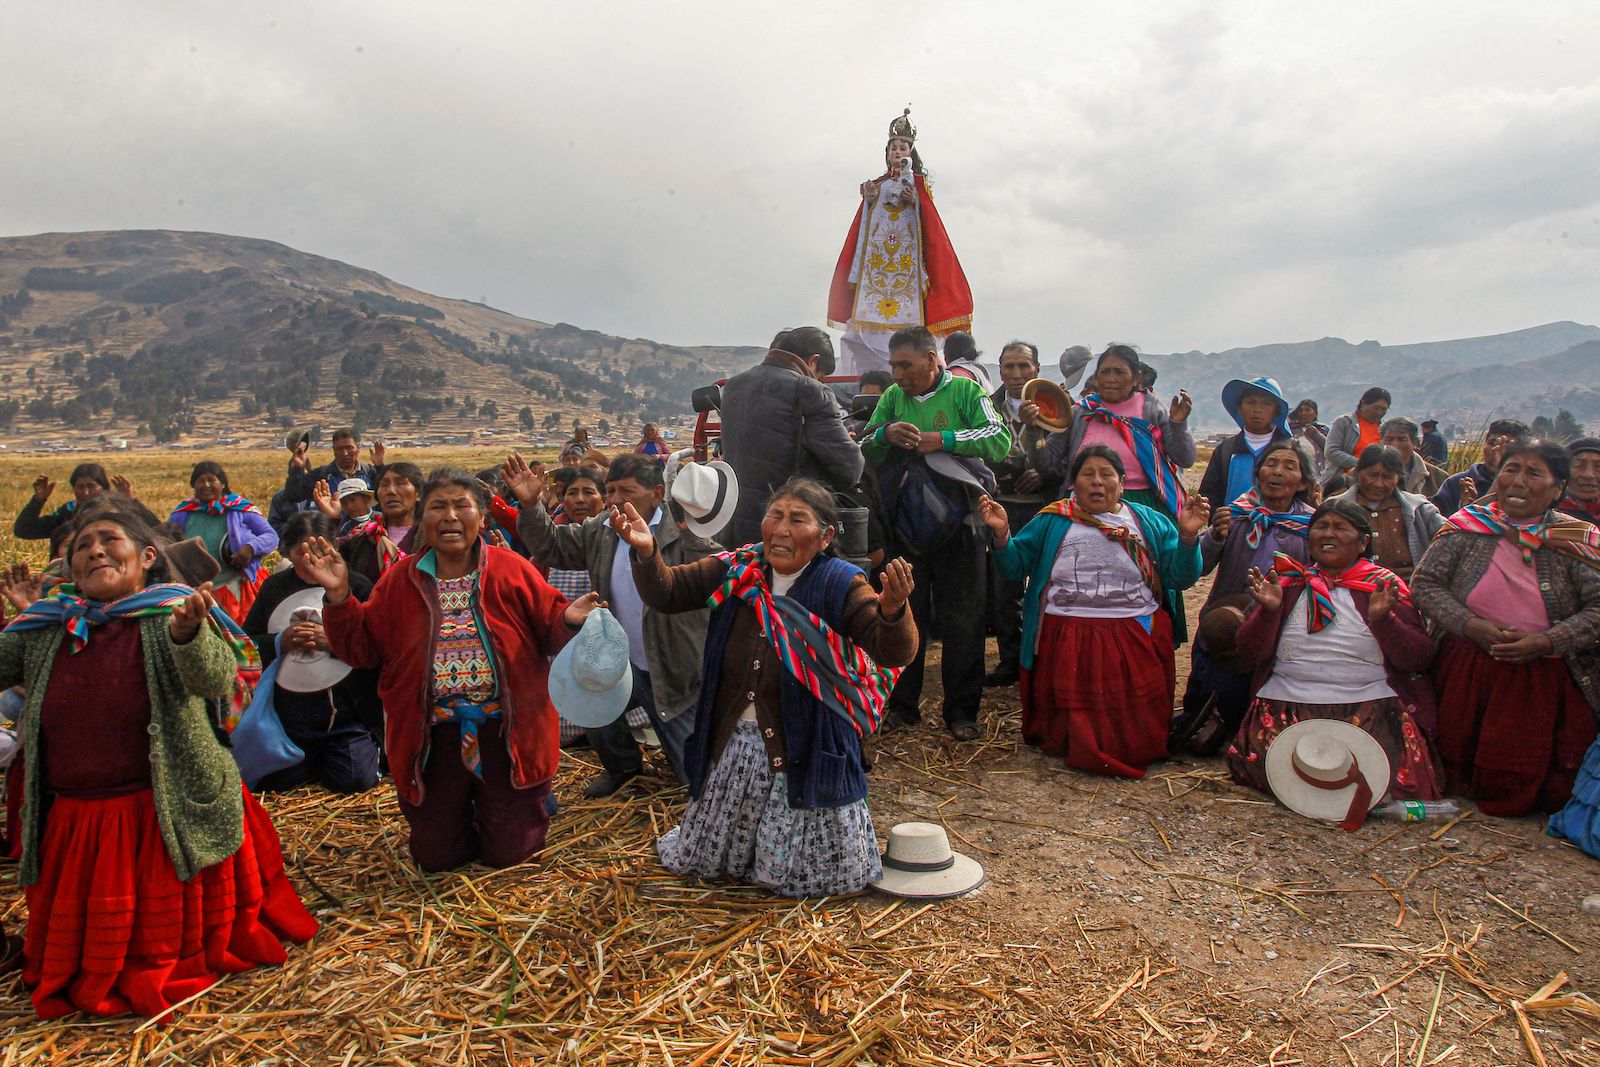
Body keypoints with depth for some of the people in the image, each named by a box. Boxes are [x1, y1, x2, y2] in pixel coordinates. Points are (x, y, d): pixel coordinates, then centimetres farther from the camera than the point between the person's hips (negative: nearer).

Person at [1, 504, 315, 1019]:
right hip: (73, 826, 5)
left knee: (165, 947, 8)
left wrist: (186, 633, -47)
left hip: (172, 821, -4)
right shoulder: (43, 630, 5)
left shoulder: (172, 616, -10)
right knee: (72, 950, 19)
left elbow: (217, 681, -27)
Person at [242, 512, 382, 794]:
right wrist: (279, 643, -17)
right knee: (271, 782, 6)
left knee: (355, 780, -11)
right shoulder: (273, 587, 9)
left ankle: (370, 749, 23)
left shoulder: (358, 585, -3)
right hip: (289, 712, 4)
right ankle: (316, 760, 35)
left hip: (348, 711, -3)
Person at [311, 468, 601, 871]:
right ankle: (461, 808, 45)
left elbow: (549, 629, -3)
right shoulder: (401, 578, 1)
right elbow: (363, 647, 3)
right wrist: (339, 597, -11)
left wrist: (569, 620, -25)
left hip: (507, 732, -2)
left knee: (510, 853, 10)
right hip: (431, 738, 2)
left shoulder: (512, 569, -5)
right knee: (435, 856, 15)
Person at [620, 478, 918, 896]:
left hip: (806, 747, -4)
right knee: (703, 857, 24)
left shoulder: (841, 585, -14)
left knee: (800, 869, 12)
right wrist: (646, 552, -22)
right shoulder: (734, 570, -3)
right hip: (731, 740, 4)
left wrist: (892, 611, -45)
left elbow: (894, 652, -23)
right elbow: (667, 592, -1)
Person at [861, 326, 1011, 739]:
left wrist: (944, 439, -21)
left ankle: (961, 711, 16)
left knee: (962, 623, 4)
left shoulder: (965, 391, -3)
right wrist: (885, 434, -14)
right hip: (905, 529, 4)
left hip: (957, 528, -3)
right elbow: (863, 449, 7)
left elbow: (1000, 440, -14)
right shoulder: (892, 397, 9)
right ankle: (902, 704, 24)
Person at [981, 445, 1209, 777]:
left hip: (1135, 641, 1)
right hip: (1067, 642, -1)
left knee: (1134, 737, -4)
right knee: (1069, 733, -7)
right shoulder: (1052, 521, 12)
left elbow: (1179, 578, 8)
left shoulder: (1151, 522, 14)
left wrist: (1188, 537, -9)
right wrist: (1001, 534, -9)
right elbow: (1015, 566, 9)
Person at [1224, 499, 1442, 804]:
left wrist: (1382, 619, -15)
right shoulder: (1286, 581, 12)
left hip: (1371, 703, 0)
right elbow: (1250, 654, 5)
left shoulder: (1385, 585, 10)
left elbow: (1420, 659, 1)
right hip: (1288, 703, 0)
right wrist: (1268, 610, -12)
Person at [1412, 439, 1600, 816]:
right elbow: (1424, 583, -2)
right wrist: (1471, 624, -16)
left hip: (1546, 679, -1)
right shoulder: (1468, 527, -1)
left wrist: (1546, 642, -22)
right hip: (1467, 671, 1)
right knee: (1460, 776, 9)